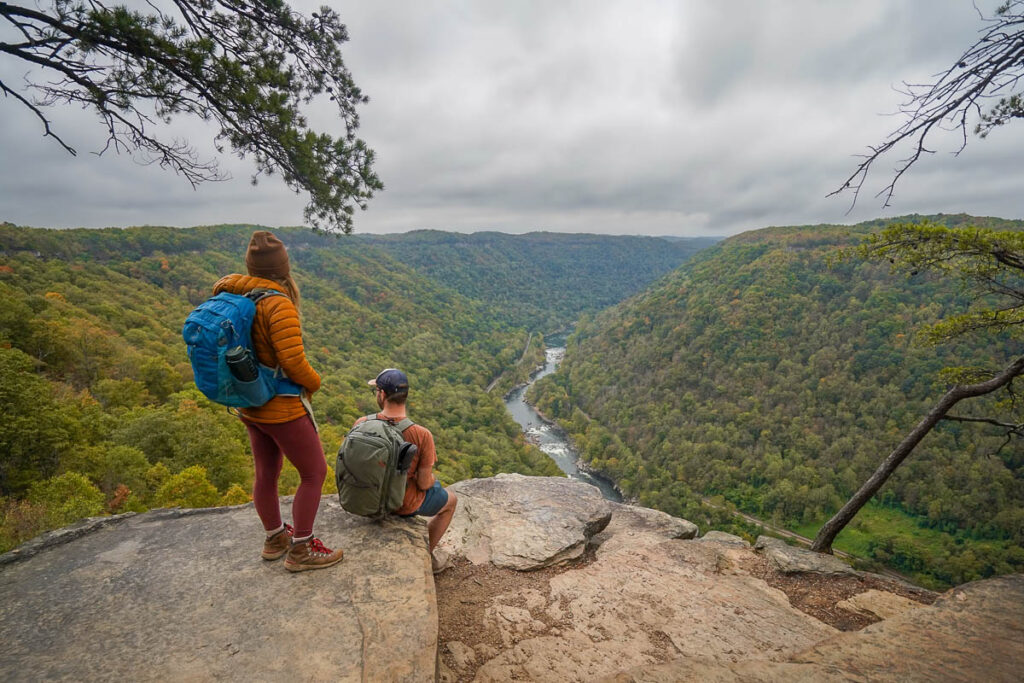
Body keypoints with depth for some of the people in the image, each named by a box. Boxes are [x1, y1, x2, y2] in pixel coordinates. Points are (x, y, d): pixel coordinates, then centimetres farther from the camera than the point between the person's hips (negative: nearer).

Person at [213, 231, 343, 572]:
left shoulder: (234, 300, 1)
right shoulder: (279, 305, -23)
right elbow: (293, 361, -26)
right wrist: (314, 382, -8)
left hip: (251, 405, 9)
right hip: (283, 408, -8)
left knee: (266, 473, 22)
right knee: (314, 472, 7)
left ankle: (275, 538, 41)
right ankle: (300, 550, 18)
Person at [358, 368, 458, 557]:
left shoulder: (361, 424, -19)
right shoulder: (422, 435, -29)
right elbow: (424, 483, -20)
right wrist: (431, 479, 4)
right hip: (405, 503, -4)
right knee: (451, 500, 26)